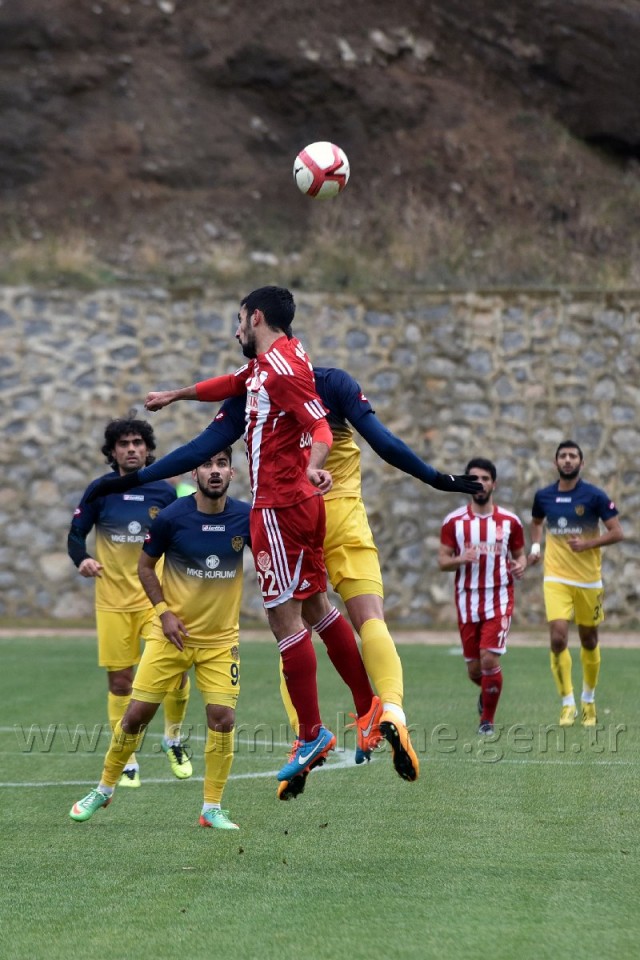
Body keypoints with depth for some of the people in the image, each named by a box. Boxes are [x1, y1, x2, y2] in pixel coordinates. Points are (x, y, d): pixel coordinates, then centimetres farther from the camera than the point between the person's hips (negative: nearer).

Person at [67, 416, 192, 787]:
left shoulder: (165, 492, 0)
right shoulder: (100, 491, -1)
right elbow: (76, 535, 3)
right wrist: (82, 559, -17)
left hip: (158, 597, 0)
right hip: (114, 600, 0)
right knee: (120, 682, 2)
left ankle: (173, 739, 17)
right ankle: (127, 762, 15)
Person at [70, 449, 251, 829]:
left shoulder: (245, 517, -8)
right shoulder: (172, 517, -12)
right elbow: (146, 565, 2)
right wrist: (164, 612, -8)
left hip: (221, 640, 1)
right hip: (172, 635, -1)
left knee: (223, 717, -10)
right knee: (138, 712, 0)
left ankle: (213, 808, 5)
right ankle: (105, 789, 22)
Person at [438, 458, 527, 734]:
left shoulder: (509, 521, 3)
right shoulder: (454, 521, 1)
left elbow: (520, 554, 13)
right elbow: (442, 561, 2)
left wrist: (520, 566, -10)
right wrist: (460, 559, -20)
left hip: (499, 599, -1)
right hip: (467, 600, 1)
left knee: (489, 659, -16)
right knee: (474, 668, 6)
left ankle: (488, 718, 2)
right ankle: (487, 692, 43)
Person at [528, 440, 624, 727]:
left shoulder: (595, 496, -7)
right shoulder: (543, 496, 3)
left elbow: (617, 533, -6)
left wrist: (588, 544, -19)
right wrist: (535, 546, 6)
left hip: (588, 579, -1)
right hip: (556, 578, 1)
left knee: (589, 641, 10)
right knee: (558, 638, -16)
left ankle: (588, 700, 30)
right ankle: (568, 703, -8)